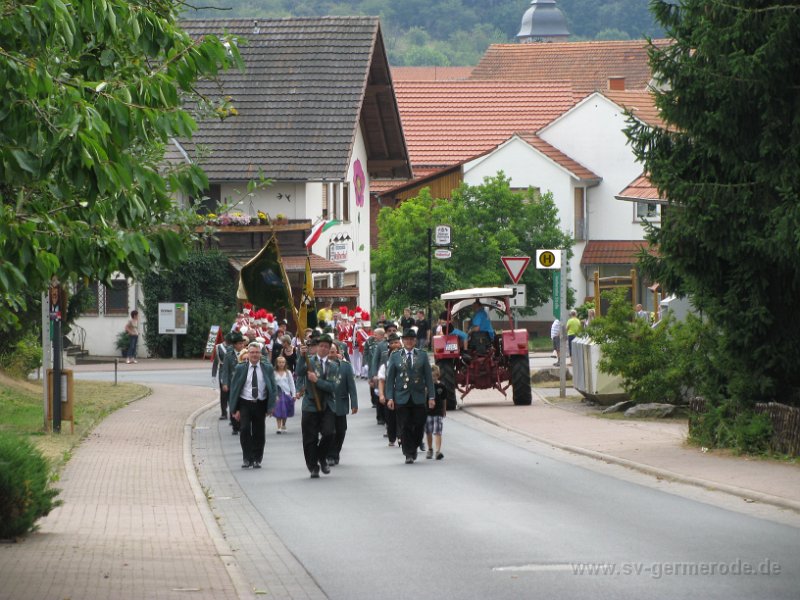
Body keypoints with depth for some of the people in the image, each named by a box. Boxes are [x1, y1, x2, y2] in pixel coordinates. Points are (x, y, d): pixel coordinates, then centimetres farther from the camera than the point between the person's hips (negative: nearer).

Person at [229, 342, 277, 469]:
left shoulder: (267, 368, 3)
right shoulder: (240, 368, 0)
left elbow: (273, 388, 5)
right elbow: (234, 389, 2)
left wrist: (271, 406, -5)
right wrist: (235, 409, -4)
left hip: (261, 404, 1)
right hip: (245, 404, -1)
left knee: (259, 433, 5)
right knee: (244, 430, -13)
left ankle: (257, 459, 17)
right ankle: (247, 458, -5)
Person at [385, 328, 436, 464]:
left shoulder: (422, 355, 6)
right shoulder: (395, 357, 4)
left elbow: (428, 377, 5)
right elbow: (390, 378, 3)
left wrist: (431, 396, -1)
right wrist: (389, 397, -5)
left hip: (418, 397, 1)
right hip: (402, 397, -1)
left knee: (419, 425, 2)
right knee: (405, 427, -2)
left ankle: (414, 447, 25)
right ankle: (409, 454, 5)